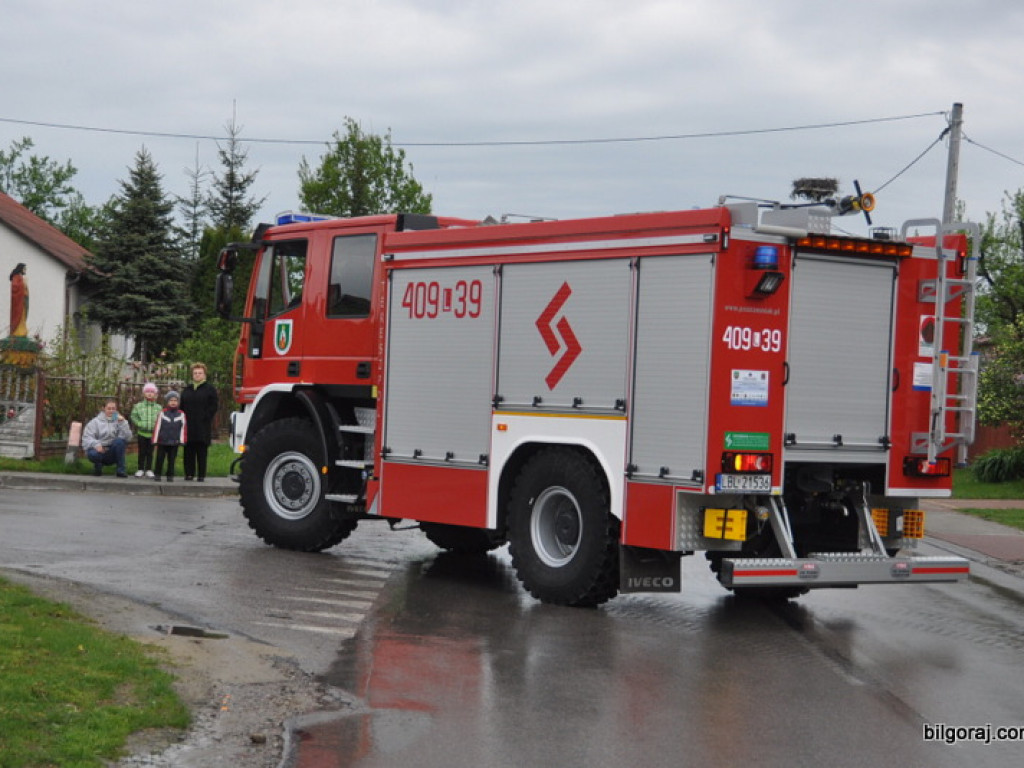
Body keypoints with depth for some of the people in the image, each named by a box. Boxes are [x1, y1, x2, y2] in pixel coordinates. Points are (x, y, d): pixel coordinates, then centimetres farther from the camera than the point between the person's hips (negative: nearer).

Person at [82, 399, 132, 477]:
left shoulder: (119, 420, 7)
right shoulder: (95, 422, 5)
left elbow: (127, 437, -8)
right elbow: (87, 437, -6)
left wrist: (122, 423, -19)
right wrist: (96, 444, -25)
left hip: (113, 454, 1)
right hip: (99, 450, -1)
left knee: (119, 441, -29)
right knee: (93, 454, -35)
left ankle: (121, 470, -21)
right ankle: (98, 465, 3)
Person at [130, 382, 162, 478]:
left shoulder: (158, 407, 2)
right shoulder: (138, 406, 1)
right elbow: (133, 416, 3)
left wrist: (157, 425, -13)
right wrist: (139, 424, -9)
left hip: (152, 433, 0)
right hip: (142, 433, 0)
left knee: (150, 452, 7)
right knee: (142, 452, 6)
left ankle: (149, 470, 15)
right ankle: (141, 469, 14)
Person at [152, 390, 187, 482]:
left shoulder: (181, 414, 2)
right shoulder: (162, 413, 2)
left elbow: (183, 428, 3)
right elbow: (157, 427, 1)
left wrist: (181, 440, -2)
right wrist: (155, 440, -2)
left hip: (174, 443, 0)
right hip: (162, 441, 0)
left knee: (172, 459, 6)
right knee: (160, 458, 5)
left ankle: (170, 476, 13)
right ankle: (157, 474, 14)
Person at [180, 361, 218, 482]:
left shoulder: (210, 389, 3)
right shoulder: (186, 390, 18)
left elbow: (213, 407, -2)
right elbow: (182, 407, 18)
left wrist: (205, 419, -11)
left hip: (203, 427, -4)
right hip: (189, 427, 4)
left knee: (202, 451, -3)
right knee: (189, 451, 4)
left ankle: (201, 474, 0)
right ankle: (189, 473, 10)